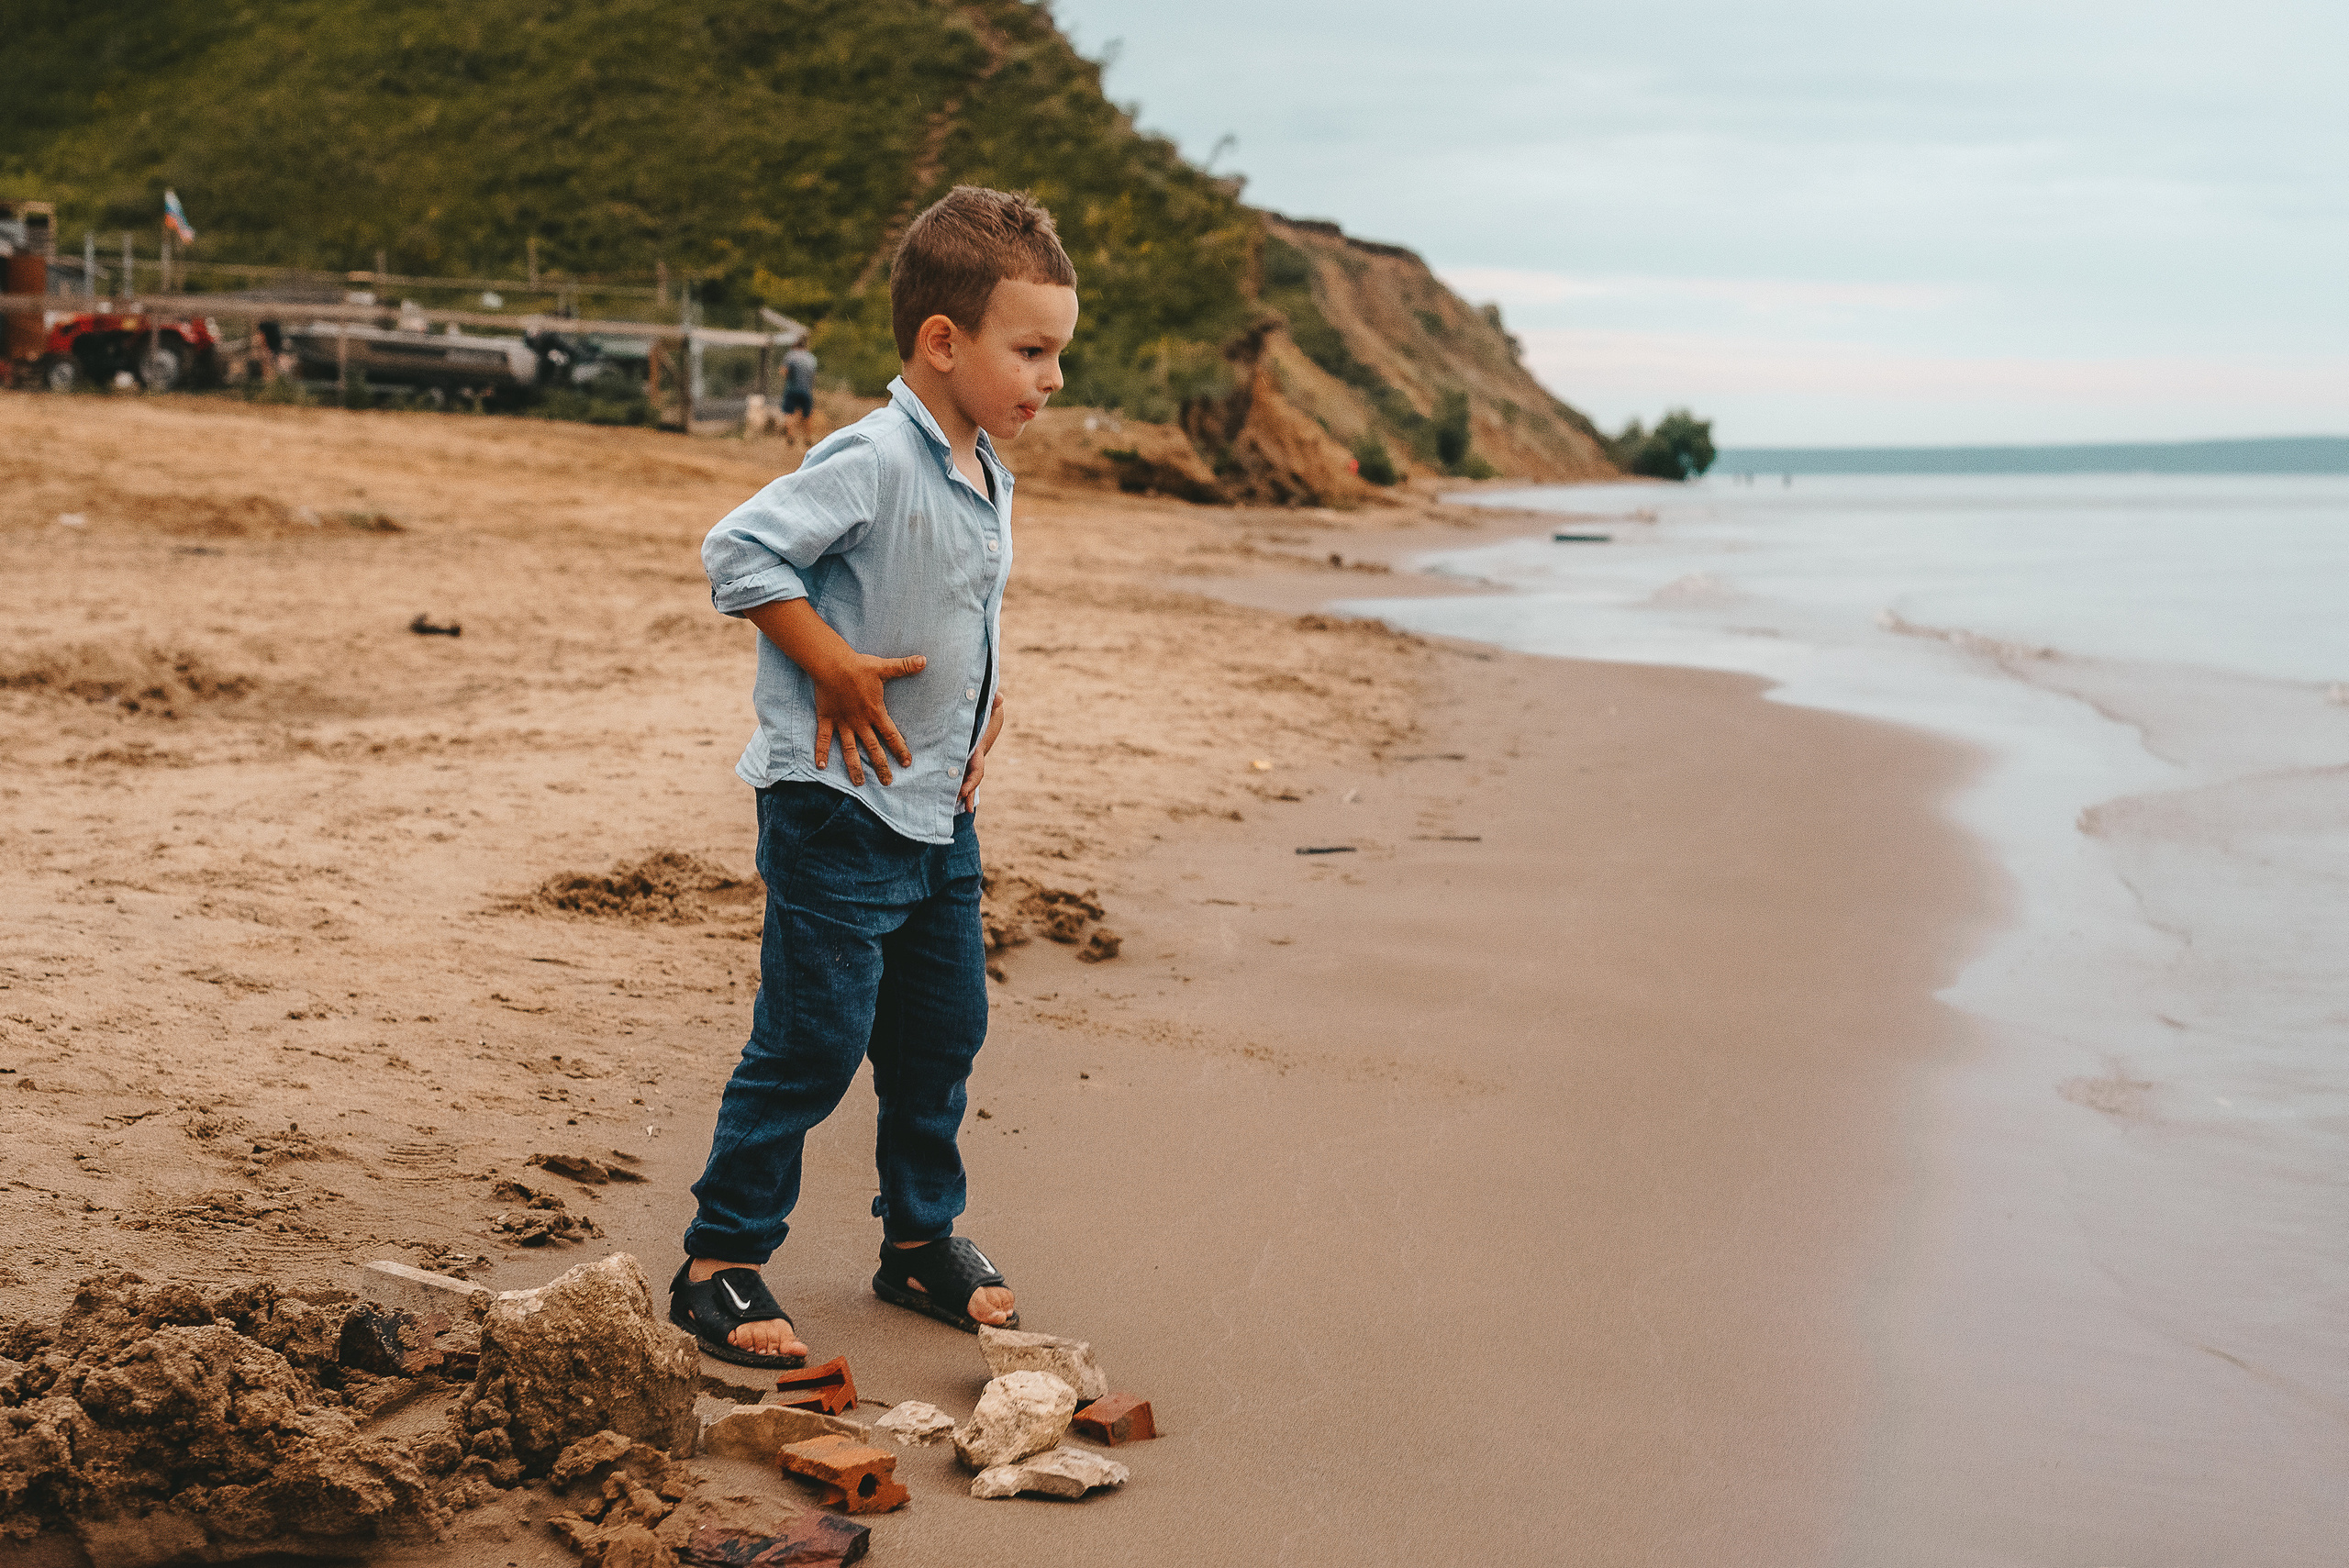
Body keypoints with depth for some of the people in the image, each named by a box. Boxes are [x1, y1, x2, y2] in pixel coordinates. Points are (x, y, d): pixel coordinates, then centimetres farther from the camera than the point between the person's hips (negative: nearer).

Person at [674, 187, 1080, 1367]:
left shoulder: (988, 476, 9)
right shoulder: (872, 461, -19)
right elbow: (738, 553, -21)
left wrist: (983, 708, 11)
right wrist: (837, 670, -21)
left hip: (939, 812, 9)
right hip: (837, 811, -9)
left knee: (944, 1029, 15)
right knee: (812, 1042, -4)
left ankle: (920, 1240, 31)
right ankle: (719, 1262, 8)